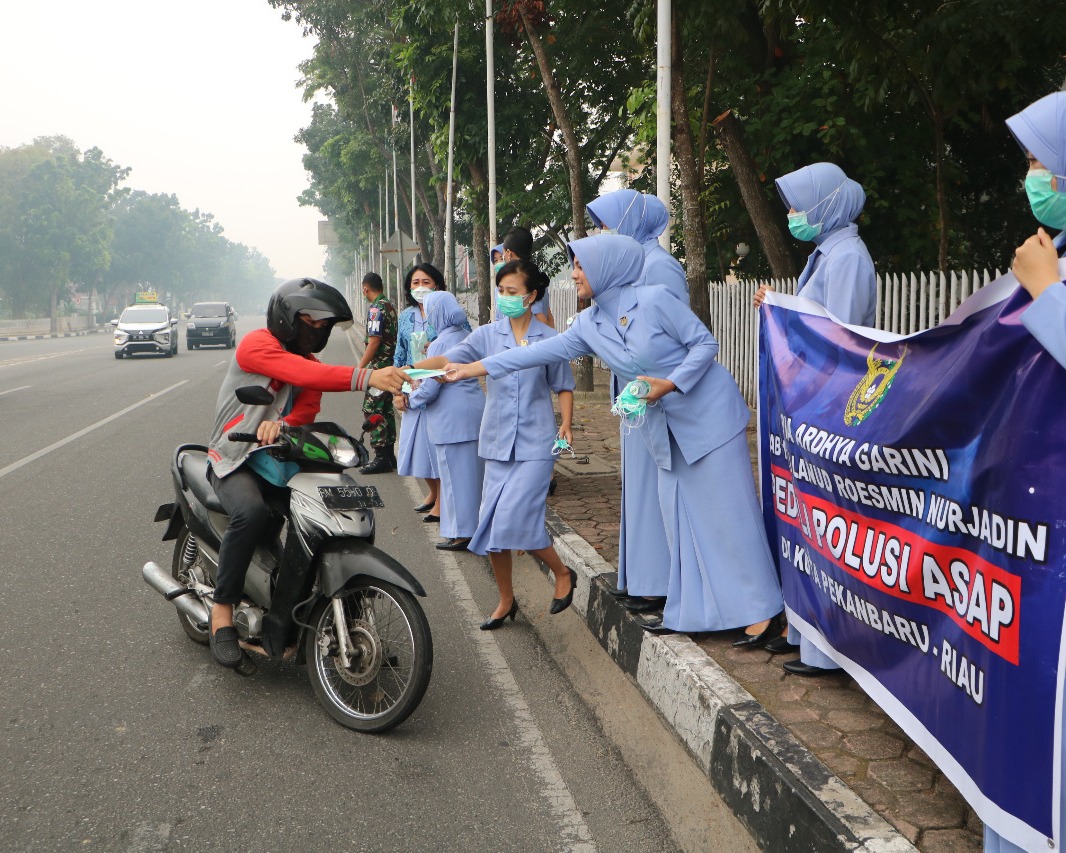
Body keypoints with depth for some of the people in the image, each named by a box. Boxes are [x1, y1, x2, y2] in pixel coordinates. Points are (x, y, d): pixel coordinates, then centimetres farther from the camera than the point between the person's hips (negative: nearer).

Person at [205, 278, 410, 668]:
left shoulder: (309, 361, 13)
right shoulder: (257, 344, -11)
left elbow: (305, 413, -4)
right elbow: (304, 373, -30)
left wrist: (282, 424, -29)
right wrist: (367, 377, -44)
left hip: (281, 462, 7)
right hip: (236, 460, -6)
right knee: (252, 513, -37)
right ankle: (222, 610, -21)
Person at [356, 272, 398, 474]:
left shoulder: (376, 308, -14)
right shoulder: (390, 306, 14)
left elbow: (374, 341, -20)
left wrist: (360, 367, -16)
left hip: (379, 366, -10)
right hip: (391, 365, 10)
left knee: (372, 410, -6)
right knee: (386, 409, 15)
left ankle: (382, 458, -7)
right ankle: (389, 455, 20)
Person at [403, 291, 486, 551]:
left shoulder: (440, 345, -16)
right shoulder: (467, 337, 9)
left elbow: (429, 389, -16)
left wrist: (411, 399, 4)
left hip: (451, 416, -8)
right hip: (475, 410, 8)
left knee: (455, 474, 1)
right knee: (473, 470, 15)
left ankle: (461, 533, 7)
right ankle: (476, 525, 24)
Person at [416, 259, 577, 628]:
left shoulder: (550, 340, -1)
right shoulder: (487, 335, 2)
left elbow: (564, 386, 8)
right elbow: (450, 359, -12)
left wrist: (566, 424, -5)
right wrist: (409, 368, -28)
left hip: (536, 445, -4)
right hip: (497, 443, 4)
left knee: (516, 518, -13)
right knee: (491, 524, 6)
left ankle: (563, 574, 14)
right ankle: (506, 601, 24)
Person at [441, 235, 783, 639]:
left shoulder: (654, 299, -15)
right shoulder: (590, 324, 5)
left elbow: (705, 343, -11)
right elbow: (543, 351, 7)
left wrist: (670, 384, -23)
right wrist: (475, 367, 7)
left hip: (709, 413, -7)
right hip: (668, 430, 7)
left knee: (727, 511, -5)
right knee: (678, 517, 8)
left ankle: (762, 612, 2)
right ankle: (687, 611, 18)